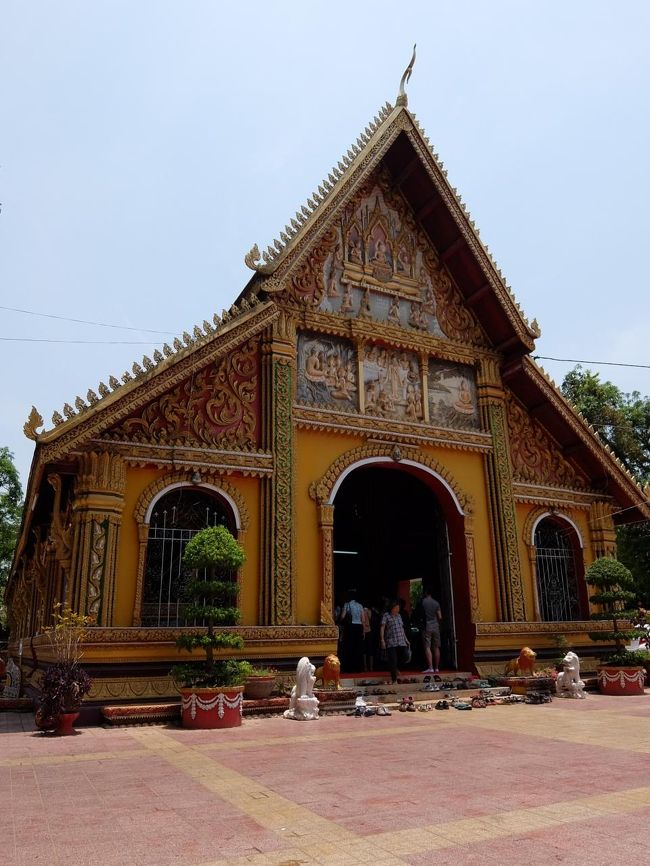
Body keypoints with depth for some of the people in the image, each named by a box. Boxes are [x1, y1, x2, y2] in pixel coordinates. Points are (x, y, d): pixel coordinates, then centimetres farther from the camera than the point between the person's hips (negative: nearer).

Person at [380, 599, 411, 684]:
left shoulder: (399, 616, 18)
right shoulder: (386, 616, -1)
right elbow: (382, 628, -7)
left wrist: (406, 640, 21)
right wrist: (382, 640, -16)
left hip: (401, 642, 6)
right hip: (391, 642, -6)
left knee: (405, 655, -6)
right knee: (392, 661, -5)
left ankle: (395, 667, 23)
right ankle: (394, 679, 7)